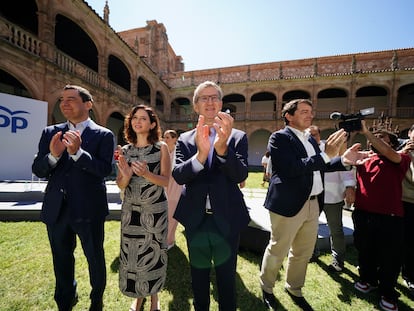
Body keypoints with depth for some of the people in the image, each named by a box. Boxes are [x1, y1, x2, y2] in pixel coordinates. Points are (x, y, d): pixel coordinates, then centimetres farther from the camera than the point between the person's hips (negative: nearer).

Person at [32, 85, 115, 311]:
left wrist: (77, 152, -29)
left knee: (95, 258, 15)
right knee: (61, 260, 23)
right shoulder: (50, 132, 6)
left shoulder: (104, 135, -7)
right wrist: (53, 155, -19)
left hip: (88, 209, -4)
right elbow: (37, 170, 1)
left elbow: (105, 169, -17)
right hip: (56, 208, 4)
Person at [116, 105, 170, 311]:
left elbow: (165, 181, -8)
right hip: (130, 209, 3)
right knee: (131, 252, 11)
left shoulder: (161, 148, -5)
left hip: (155, 209, -3)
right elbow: (120, 185, 3)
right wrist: (126, 176, -19)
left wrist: (146, 173, -24)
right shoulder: (125, 150, 4)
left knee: (153, 251, 9)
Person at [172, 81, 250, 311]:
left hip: (226, 219, -1)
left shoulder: (238, 137, -5)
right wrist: (200, 154, -34)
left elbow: (241, 175, -17)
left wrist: (223, 147, -35)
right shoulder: (185, 139, -1)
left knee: (226, 277, 20)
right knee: (199, 274, 24)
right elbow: (178, 175, -15)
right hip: (195, 220, 2)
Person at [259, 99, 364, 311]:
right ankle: (266, 289, 35)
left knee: (303, 253, 21)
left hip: (311, 204, 8)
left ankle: (294, 289, 44)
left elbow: (318, 167, 15)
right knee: (277, 251, 9)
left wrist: (343, 160, 1)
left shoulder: (310, 139, 12)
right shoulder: (279, 138, -13)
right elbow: (293, 168, -24)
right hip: (288, 205, -8)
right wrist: (326, 154, -25)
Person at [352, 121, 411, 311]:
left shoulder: (401, 159, -2)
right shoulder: (363, 158, 10)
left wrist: (365, 131, -24)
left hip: (389, 217, -3)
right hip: (362, 214, 3)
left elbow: (390, 154, -21)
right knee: (364, 251, 20)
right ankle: (367, 279, 44)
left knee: (389, 257, 11)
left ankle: (387, 294, 33)